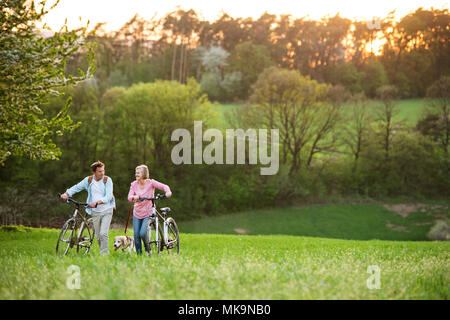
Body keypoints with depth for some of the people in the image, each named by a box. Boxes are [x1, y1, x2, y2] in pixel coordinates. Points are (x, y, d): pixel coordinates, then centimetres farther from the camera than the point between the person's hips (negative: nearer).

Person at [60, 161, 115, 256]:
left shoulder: (107, 180, -6)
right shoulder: (88, 180, 3)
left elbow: (108, 196, -14)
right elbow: (77, 187, 4)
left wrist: (97, 202, -28)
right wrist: (66, 193, -13)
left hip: (107, 211, -3)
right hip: (95, 212, 3)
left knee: (103, 233, -15)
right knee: (98, 236, 7)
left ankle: (104, 254, -5)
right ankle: (104, 252, 24)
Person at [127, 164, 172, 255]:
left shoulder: (150, 183, -10)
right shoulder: (134, 184, -2)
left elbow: (164, 186, -16)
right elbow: (129, 197, -11)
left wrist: (168, 192, -38)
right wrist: (134, 197, -34)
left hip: (148, 213, -4)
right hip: (137, 213, 4)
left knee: (142, 233, -18)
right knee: (136, 235, 2)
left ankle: (148, 249, 9)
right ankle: (139, 254, 20)